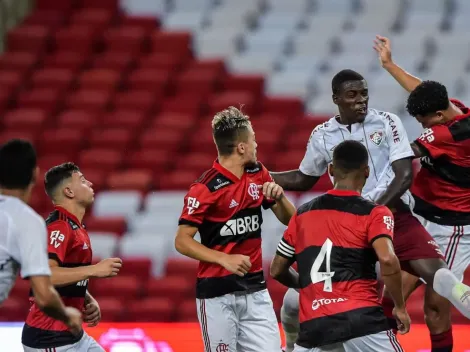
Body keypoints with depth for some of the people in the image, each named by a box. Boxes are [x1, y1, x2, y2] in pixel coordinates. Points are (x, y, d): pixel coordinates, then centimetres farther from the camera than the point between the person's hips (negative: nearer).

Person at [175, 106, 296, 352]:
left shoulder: (258, 174, 8)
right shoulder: (205, 188, -12)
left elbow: (289, 219, 15)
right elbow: (182, 241, -11)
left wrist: (279, 196, -7)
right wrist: (224, 259, -22)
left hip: (255, 290, 5)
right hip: (217, 293, -5)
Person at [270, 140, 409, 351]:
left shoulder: (303, 214, 15)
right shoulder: (374, 214, 2)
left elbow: (276, 270, 22)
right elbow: (387, 260, -15)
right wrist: (400, 307, -3)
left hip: (314, 328, 3)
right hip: (361, 321, -3)